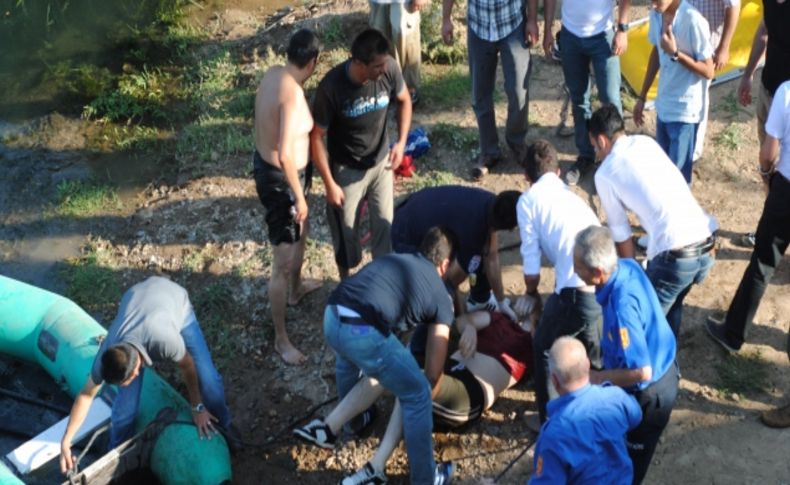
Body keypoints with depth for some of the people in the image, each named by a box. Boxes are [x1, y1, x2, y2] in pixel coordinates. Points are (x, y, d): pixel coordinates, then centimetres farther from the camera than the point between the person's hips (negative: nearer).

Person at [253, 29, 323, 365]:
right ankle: (281, 338, 19)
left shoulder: (272, 74, -2)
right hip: (279, 179, -10)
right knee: (282, 265, 3)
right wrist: (299, 196, -21)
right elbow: (285, 155, -33)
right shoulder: (293, 95, -31)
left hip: (264, 162, 10)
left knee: (301, 231, 34)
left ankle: (297, 290, 59)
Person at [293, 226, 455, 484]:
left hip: (331, 318, 6)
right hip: (364, 333, -6)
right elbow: (434, 371, 16)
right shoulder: (441, 296, 16)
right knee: (417, 396, 15)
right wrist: (429, 393, 36)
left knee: (348, 359, 41)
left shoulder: (392, 258, 30)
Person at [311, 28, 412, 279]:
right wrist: (329, 183, -17)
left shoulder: (389, 68, -20)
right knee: (346, 229, 14)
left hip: (381, 162, 3)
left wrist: (401, 142, -10)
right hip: (347, 170, -3)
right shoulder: (331, 87, -31)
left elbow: (404, 100, 1)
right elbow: (316, 137, -19)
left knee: (385, 223, 14)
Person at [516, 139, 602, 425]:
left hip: (577, 291, -6)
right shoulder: (572, 195, 28)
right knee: (594, 353, 32)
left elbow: (531, 261, 5)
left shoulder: (529, 199, 8)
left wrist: (531, 294, 26)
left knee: (544, 350, 22)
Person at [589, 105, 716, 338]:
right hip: (708, 245, 7)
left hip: (674, 256, -7)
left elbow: (621, 234, 10)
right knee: (671, 305, 29)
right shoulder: (647, 142, 18)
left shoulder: (605, 173, 3)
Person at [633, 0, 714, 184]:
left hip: (685, 111, -7)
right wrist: (642, 96, 16)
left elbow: (708, 71, -17)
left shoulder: (692, 20, -24)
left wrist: (675, 53, -28)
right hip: (663, 106, 7)